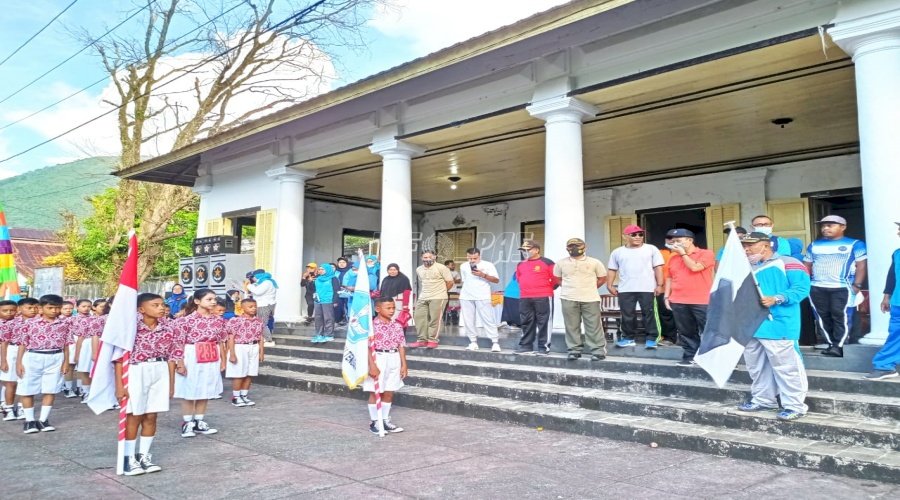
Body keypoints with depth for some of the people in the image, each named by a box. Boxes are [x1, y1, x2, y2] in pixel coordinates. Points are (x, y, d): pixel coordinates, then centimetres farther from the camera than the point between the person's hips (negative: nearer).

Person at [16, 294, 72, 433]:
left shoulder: (64, 324, 2)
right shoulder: (30, 323, -2)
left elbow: (66, 345, 5)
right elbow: (23, 344, 1)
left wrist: (66, 362, 2)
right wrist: (19, 362, -2)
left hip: (55, 359, 1)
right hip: (32, 358, -1)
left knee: (51, 390, 5)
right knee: (27, 390, 5)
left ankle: (43, 419, 17)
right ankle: (29, 420, 19)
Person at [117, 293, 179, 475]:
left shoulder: (167, 330, 2)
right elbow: (119, 357, -10)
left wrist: (171, 384, 10)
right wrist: (119, 385, -12)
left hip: (160, 373, 4)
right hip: (136, 372, -4)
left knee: (151, 417, 10)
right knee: (134, 417, 4)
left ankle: (143, 455, 24)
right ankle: (129, 458, 17)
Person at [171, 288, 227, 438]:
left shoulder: (218, 320, 3)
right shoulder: (186, 320, -12)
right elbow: (179, 343, -11)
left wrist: (222, 361, 10)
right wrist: (180, 363, -12)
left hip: (211, 360, 5)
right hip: (191, 359, -5)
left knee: (205, 390, 11)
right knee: (189, 390, 5)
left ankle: (199, 422, 23)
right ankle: (187, 423, 16)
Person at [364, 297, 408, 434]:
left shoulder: (397, 326, 5)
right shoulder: (372, 325, -12)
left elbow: (401, 345, 8)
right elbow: (368, 347, -14)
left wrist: (403, 364, 6)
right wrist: (372, 365, -18)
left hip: (394, 360, 5)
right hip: (378, 359, -5)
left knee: (389, 392, 12)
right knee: (375, 392, 5)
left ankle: (385, 420, 25)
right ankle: (374, 422, 16)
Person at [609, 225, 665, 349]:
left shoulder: (651, 249, 4)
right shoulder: (617, 252, 10)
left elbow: (658, 268, 1)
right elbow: (612, 270, 12)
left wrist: (659, 285, -6)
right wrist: (610, 285, 3)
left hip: (647, 288, -2)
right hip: (625, 290, 2)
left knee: (649, 314, 1)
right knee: (627, 315, 6)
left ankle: (651, 339, 7)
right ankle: (628, 338, 16)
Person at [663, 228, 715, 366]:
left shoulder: (706, 253, -2)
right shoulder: (674, 258, 13)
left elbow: (695, 267, -16)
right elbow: (669, 278, 18)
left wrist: (683, 253, -6)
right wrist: (667, 296, 11)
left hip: (702, 302, -5)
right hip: (678, 302, 5)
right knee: (686, 332, 9)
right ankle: (690, 356, 17)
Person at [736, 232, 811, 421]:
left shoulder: (787, 263, -4)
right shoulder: (748, 268, 19)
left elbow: (801, 287, -14)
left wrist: (776, 299, -23)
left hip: (777, 325, -8)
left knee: (785, 366, -6)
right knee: (756, 366, 15)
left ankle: (795, 405, 3)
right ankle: (762, 400, 28)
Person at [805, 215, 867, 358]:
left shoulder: (855, 244, 4)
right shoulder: (814, 245, 15)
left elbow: (861, 266, -1)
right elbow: (807, 265, 17)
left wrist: (857, 285, -10)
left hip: (843, 288, -4)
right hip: (817, 288, 4)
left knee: (841, 318, -6)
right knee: (822, 318, 6)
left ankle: (838, 346, -3)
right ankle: (830, 344, 14)